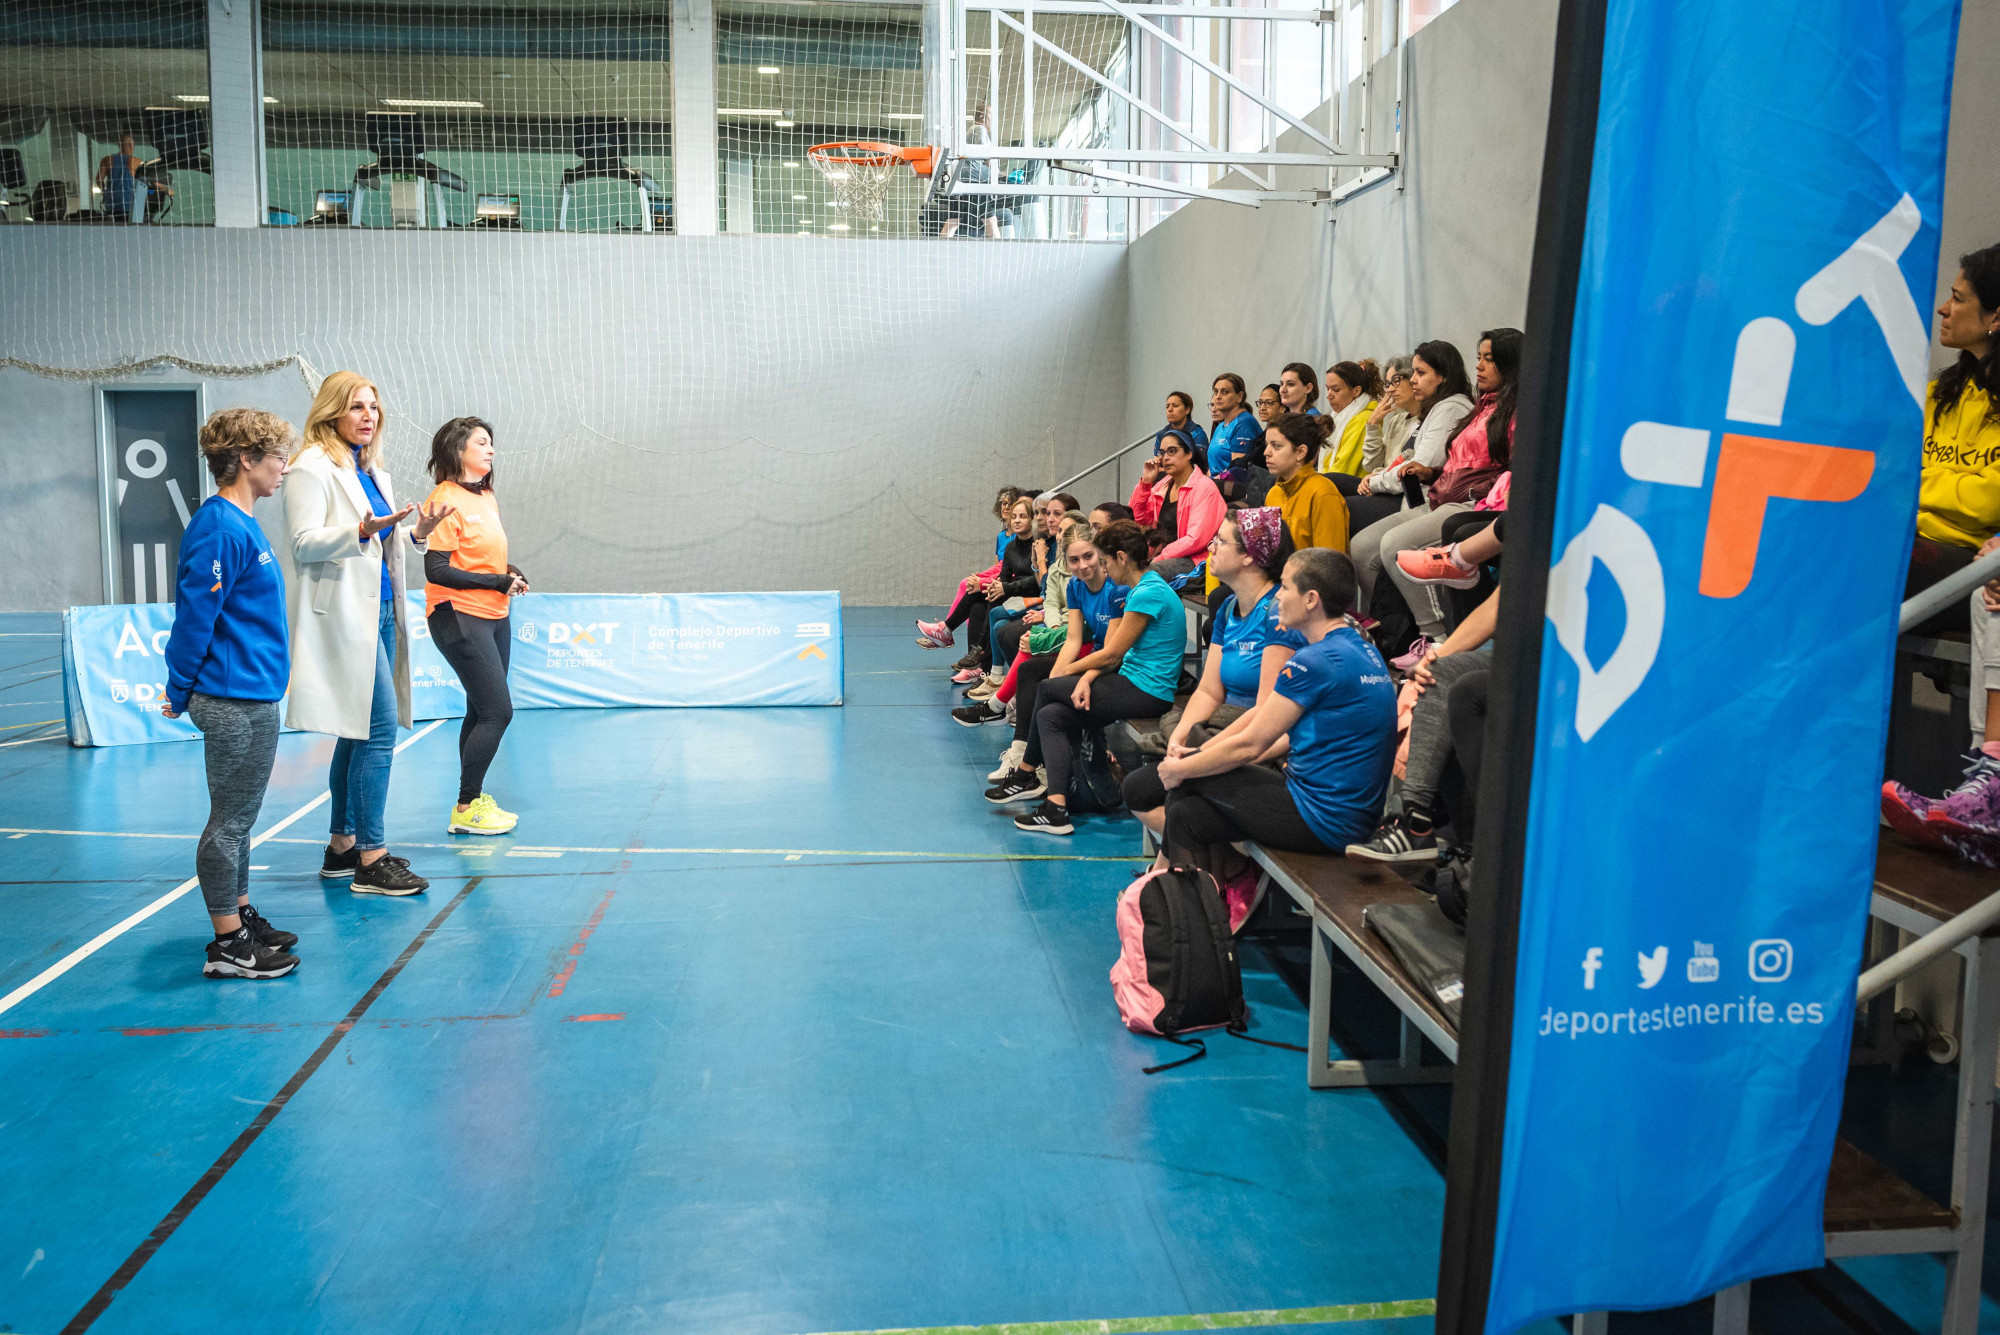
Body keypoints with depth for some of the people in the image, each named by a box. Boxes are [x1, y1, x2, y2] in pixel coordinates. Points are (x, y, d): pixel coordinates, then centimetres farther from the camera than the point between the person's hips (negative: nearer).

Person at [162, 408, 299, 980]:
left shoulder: (240, 524, 13)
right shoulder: (222, 529, -18)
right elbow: (194, 614, -18)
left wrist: (186, 691, 22)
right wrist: (181, 692, -10)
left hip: (250, 700, 10)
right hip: (235, 701, -10)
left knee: (236, 819, 18)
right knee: (230, 821, -1)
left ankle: (242, 919, 29)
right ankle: (228, 944, 8)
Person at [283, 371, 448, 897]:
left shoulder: (374, 472, 18)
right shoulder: (312, 467, -7)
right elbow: (305, 542, -15)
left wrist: (417, 532, 6)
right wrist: (363, 529, -28)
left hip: (380, 611, 9)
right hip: (344, 613, -9)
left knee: (358, 730, 12)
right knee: (379, 726, -13)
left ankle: (343, 846, 21)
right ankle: (372, 859, -9)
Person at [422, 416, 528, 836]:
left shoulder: (487, 498, 11)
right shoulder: (445, 500, -14)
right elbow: (437, 570, -18)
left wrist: (511, 575, 2)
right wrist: (497, 582, -17)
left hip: (495, 617, 9)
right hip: (460, 617, -9)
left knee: (482, 713, 12)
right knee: (497, 711, -10)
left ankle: (474, 800, 21)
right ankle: (466, 809, -1)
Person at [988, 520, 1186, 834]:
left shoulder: (1148, 594, -17)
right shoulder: (1139, 590, 15)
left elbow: (1111, 655, -14)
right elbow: (1114, 653, 10)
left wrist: (1068, 671, 1)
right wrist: (1086, 679, -6)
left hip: (1147, 694, -10)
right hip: (1141, 688, 10)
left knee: (1046, 689, 1)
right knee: (1050, 715, 3)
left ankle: (1027, 772, 11)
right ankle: (1056, 807, -1)